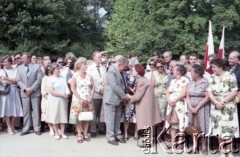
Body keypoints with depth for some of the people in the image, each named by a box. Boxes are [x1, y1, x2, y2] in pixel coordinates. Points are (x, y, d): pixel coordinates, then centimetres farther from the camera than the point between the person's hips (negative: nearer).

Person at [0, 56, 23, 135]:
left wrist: (7, 78, -10)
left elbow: (17, 80, -2)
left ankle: (12, 126, 15)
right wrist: (13, 81, -6)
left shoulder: (15, 70, 9)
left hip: (14, 91, 2)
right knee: (7, 109, -2)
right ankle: (9, 127, 5)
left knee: (15, 109, 1)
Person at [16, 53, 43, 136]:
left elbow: (39, 79, -5)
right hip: (24, 92, 2)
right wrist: (25, 88, -11)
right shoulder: (19, 68, 8)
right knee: (26, 111, 5)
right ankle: (26, 129, 12)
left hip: (35, 92, -2)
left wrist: (31, 89, -12)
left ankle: (37, 129, 9)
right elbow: (19, 80, 3)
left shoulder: (37, 66, 0)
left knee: (36, 111, 2)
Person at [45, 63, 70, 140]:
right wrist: (62, 95, -15)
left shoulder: (63, 78, 10)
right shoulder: (50, 79, -6)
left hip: (63, 100, 4)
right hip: (54, 100, -4)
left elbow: (66, 87, 11)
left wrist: (67, 93, -12)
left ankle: (62, 132, 13)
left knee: (63, 116, 5)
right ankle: (56, 133, 13)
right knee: (55, 117, 3)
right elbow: (51, 91, -14)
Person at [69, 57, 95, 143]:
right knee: (78, 117, -2)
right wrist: (80, 99, -14)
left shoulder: (89, 76, 6)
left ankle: (85, 133, 17)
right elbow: (73, 89, -8)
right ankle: (79, 134, 7)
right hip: (78, 100, -3)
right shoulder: (75, 76, -3)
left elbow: (93, 87, 7)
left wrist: (90, 98, -6)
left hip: (88, 100, 3)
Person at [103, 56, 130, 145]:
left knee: (117, 119, 13)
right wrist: (124, 96, -14)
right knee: (111, 119, 0)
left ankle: (117, 135, 22)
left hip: (118, 99, 8)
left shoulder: (119, 71, 11)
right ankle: (110, 137, 8)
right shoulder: (111, 71, -17)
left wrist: (123, 95, 3)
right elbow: (115, 86, -21)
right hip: (111, 99, -8)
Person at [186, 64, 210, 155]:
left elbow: (207, 97, -13)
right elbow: (188, 96, 7)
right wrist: (190, 107, -8)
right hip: (192, 108, 5)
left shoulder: (206, 82, -9)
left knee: (202, 127, 1)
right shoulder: (190, 83, 9)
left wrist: (197, 108, -14)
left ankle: (204, 146, 13)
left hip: (202, 108, -5)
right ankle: (194, 146, 13)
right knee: (193, 127, 6)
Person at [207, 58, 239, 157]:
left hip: (228, 107, -3)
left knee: (228, 129, -1)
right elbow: (209, 92, -1)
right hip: (216, 107, 3)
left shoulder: (230, 76, -5)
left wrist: (223, 101, -17)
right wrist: (216, 102, -15)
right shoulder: (212, 77, 6)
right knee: (219, 129, 4)